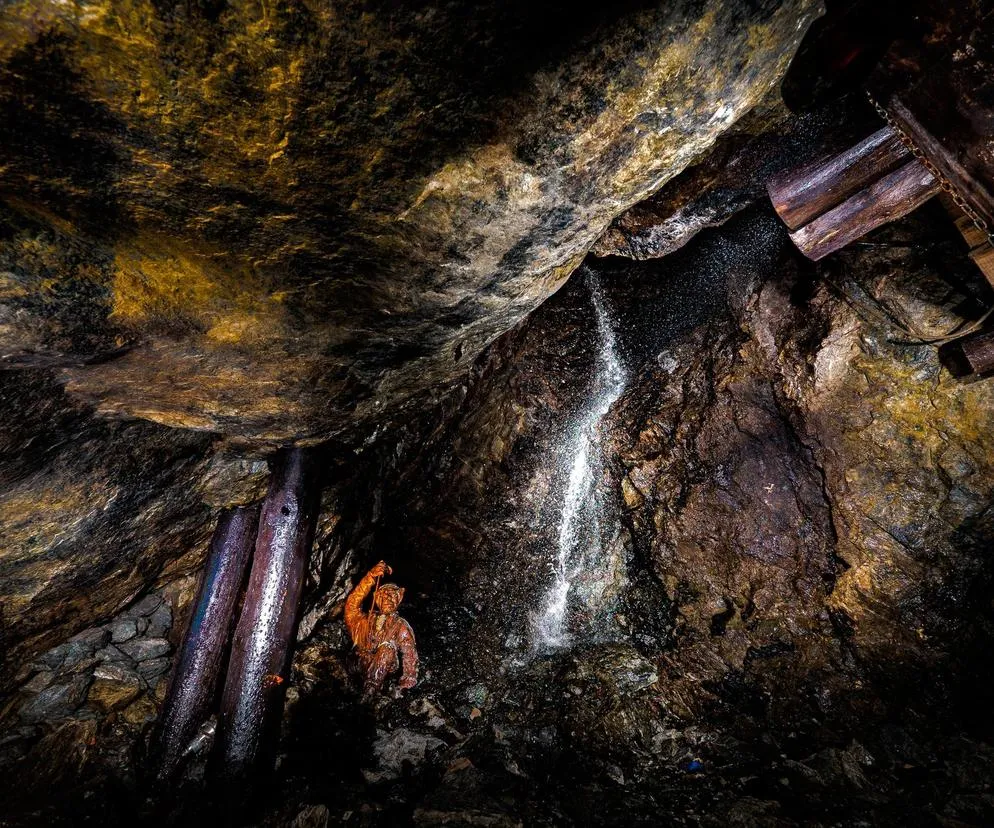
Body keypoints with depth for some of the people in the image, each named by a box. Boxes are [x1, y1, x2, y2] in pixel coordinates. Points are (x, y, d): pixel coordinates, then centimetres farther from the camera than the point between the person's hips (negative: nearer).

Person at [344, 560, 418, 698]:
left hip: (386, 669, -1)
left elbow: (409, 654, 4)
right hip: (361, 668, 1)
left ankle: (369, 691, -35)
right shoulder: (365, 620, 19)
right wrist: (371, 577, -14)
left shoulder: (401, 626, 16)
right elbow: (352, 603, -1)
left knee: (388, 646, -30)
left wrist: (407, 682, -12)